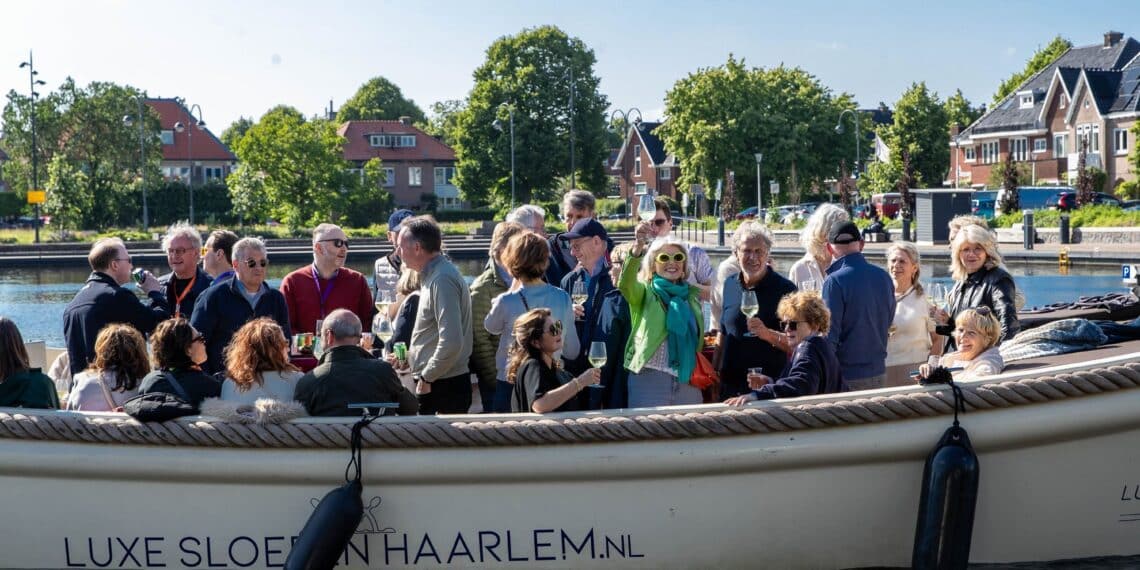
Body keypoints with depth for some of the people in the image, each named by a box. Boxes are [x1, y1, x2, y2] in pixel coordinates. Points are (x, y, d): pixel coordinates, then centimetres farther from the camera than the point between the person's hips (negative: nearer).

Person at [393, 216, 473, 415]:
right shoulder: (434, 275, 15)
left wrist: (427, 377, -17)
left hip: (442, 387, -10)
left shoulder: (442, 279, -18)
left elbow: (451, 342, -26)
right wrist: (410, 356, 15)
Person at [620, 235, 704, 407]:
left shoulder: (693, 294, 13)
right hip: (650, 378, -4)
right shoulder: (645, 291, 1)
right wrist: (638, 247, -38)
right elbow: (625, 284, -22)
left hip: (688, 380, 4)